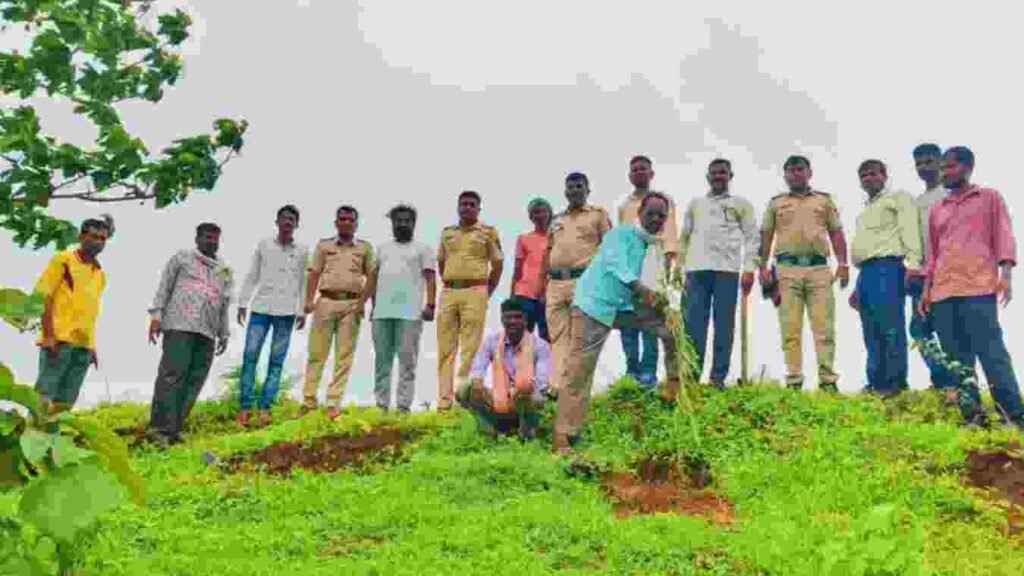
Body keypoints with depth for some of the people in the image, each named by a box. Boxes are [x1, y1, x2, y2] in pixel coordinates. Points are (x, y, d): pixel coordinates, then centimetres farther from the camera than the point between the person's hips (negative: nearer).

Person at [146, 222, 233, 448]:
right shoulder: (182, 257, 12)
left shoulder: (224, 270, 23)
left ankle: (174, 429, 1)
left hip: (207, 332, 5)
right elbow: (164, 286, 7)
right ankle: (159, 427, -14)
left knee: (194, 381, -2)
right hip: (179, 325, -4)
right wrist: (156, 315, -4)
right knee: (172, 375, -13)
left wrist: (224, 334, 20)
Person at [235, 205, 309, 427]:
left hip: (286, 312, 0)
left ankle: (264, 408, 1)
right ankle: (244, 407, -2)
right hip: (261, 308, 0)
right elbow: (251, 276, 10)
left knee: (277, 361, -2)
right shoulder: (264, 244, 10)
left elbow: (304, 283, 9)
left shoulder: (302, 250, 9)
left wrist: (302, 312, 3)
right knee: (250, 356, -6)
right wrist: (242, 303, 4)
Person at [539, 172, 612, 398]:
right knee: (557, 336, 0)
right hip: (555, 283, 5)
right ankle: (557, 385, -2)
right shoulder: (556, 220, 23)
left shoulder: (598, 214, 9)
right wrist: (542, 284, 16)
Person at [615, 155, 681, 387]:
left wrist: (668, 263, -11)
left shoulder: (663, 199, 12)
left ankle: (648, 371, -14)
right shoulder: (623, 204, 24)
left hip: (652, 257, -4)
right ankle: (632, 370, 1)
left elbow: (670, 234, 2)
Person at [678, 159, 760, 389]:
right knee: (694, 323, -3)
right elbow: (684, 236, 19)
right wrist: (678, 267, 10)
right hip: (696, 269, 2)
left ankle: (718, 376, -1)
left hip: (727, 269, -2)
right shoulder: (695, 204, 20)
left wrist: (750, 268, -4)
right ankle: (691, 374, -1)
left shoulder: (741, 204, 13)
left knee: (724, 324, -3)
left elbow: (752, 237, 7)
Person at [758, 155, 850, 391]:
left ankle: (827, 380, -5)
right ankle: (793, 380, -1)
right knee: (790, 328, -3)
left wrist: (843, 263, 1)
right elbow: (766, 237, 13)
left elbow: (836, 234, 13)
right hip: (787, 268, 0)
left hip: (819, 268, 0)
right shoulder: (775, 203, 17)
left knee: (824, 327, -6)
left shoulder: (824, 200, 18)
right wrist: (763, 267, 2)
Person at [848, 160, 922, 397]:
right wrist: (858, 287, 24)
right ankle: (876, 385, 5)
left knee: (891, 329, -13)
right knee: (872, 334, 5)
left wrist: (913, 263, -21)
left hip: (887, 267, -8)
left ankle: (895, 385, -15)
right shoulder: (865, 212, 31)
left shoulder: (898, 198, 8)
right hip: (867, 272, 8)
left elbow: (910, 230, -7)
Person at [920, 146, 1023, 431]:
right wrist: (926, 288, 13)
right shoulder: (936, 209, 24)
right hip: (942, 291, 5)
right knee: (957, 357, -1)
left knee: (991, 351, -12)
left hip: (978, 287, -5)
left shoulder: (989, 197, 12)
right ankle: (972, 416, 0)